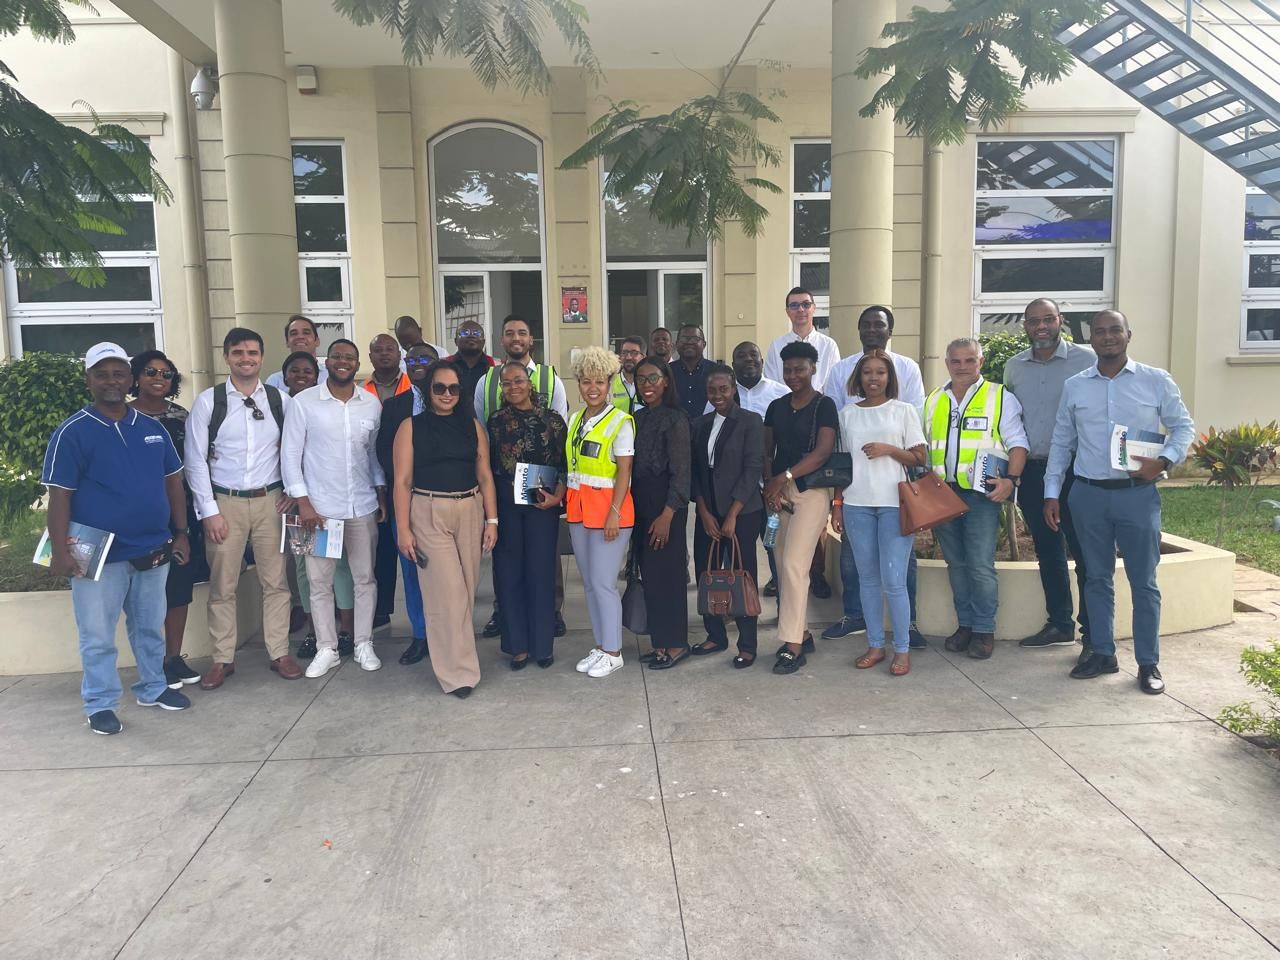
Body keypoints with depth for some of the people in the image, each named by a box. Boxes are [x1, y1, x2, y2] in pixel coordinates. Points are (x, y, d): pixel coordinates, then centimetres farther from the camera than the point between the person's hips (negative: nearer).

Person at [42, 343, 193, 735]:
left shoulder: (152, 428, 6)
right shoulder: (72, 432, -8)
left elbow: (173, 482, 12)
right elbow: (59, 495, -10)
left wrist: (181, 533, 8)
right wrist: (60, 550, -15)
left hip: (154, 549, 5)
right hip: (100, 554, -4)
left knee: (150, 627, 18)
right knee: (98, 636, 5)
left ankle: (153, 688, 33)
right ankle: (100, 704, 19)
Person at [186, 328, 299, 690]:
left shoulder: (280, 400, 2)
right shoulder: (207, 401, -2)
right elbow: (195, 459, -2)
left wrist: (293, 491, 2)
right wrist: (209, 510, -6)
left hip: (269, 501, 1)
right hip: (224, 502, -1)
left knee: (275, 581, 5)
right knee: (222, 585, 6)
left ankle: (280, 653, 16)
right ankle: (223, 659, 18)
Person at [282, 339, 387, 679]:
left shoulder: (372, 403, 3)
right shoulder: (304, 402, -6)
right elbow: (290, 454, -5)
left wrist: (383, 496, 8)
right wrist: (303, 503, -10)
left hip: (363, 507, 2)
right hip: (319, 508, -2)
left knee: (365, 578, 10)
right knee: (319, 582, 6)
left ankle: (364, 644, 23)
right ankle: (327, 648, 19)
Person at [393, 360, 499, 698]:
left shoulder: (473, 426, 8)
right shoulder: (411, 427, 0)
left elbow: (485, 476, 9)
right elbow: (402, 481, -3)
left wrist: (491, 520, 3)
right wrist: (403, 529, -7)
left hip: (470, 511, 4)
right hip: (429, 514, -3)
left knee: (467, 588, 9)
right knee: (446, 592, -5)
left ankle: (455, 654, 29)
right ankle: (459, 672, 3)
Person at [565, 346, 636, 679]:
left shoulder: (620, 421, -8)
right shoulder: (574, 419, 11)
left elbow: (624, 471, -11)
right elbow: (571, 464, 13)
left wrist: (614, 513, -17)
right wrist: (562, 496, 5)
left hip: (607, 507, -7)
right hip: (577, 508, 7)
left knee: (603, 583, -4)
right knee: (589, 583, 12)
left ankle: (612, 652, 9)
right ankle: (600, 646, 23)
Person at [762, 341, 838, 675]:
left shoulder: (824, 406, -4)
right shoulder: (776, 407, 13)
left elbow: (822, 452, -14)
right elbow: (767, 451, 12)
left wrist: (784, 478, -16)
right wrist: (769, 484, -5)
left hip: (812, 490, -6)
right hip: (779, 491, 6)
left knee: (794, 565, -13)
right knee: (782, 565, 8)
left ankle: (793, 645, -8)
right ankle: (801, 632, 21)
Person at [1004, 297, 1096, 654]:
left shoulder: (1086, 360, -5)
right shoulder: (1014, 367, 10)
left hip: (1074, 470, -5)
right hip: (1031, 471, 5)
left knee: (1085, 552, -1)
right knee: (1047, 551, 13)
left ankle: (1092, 632, 8)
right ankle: (1059, 624, 25)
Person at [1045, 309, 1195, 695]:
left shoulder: (1157, 381, 2)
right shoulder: (1074, 386, 7)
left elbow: (1184, 426, 7)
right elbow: (1061, 442, 10)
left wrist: (1164, 461, -12)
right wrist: (1051, 493, 6)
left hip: (1138, 494, -2)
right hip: (1088, 494, 2)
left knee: (1144, 581, 3)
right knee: (1097, 578, 10)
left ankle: (1148, 663, 13)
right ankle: (1102, 653, 21)